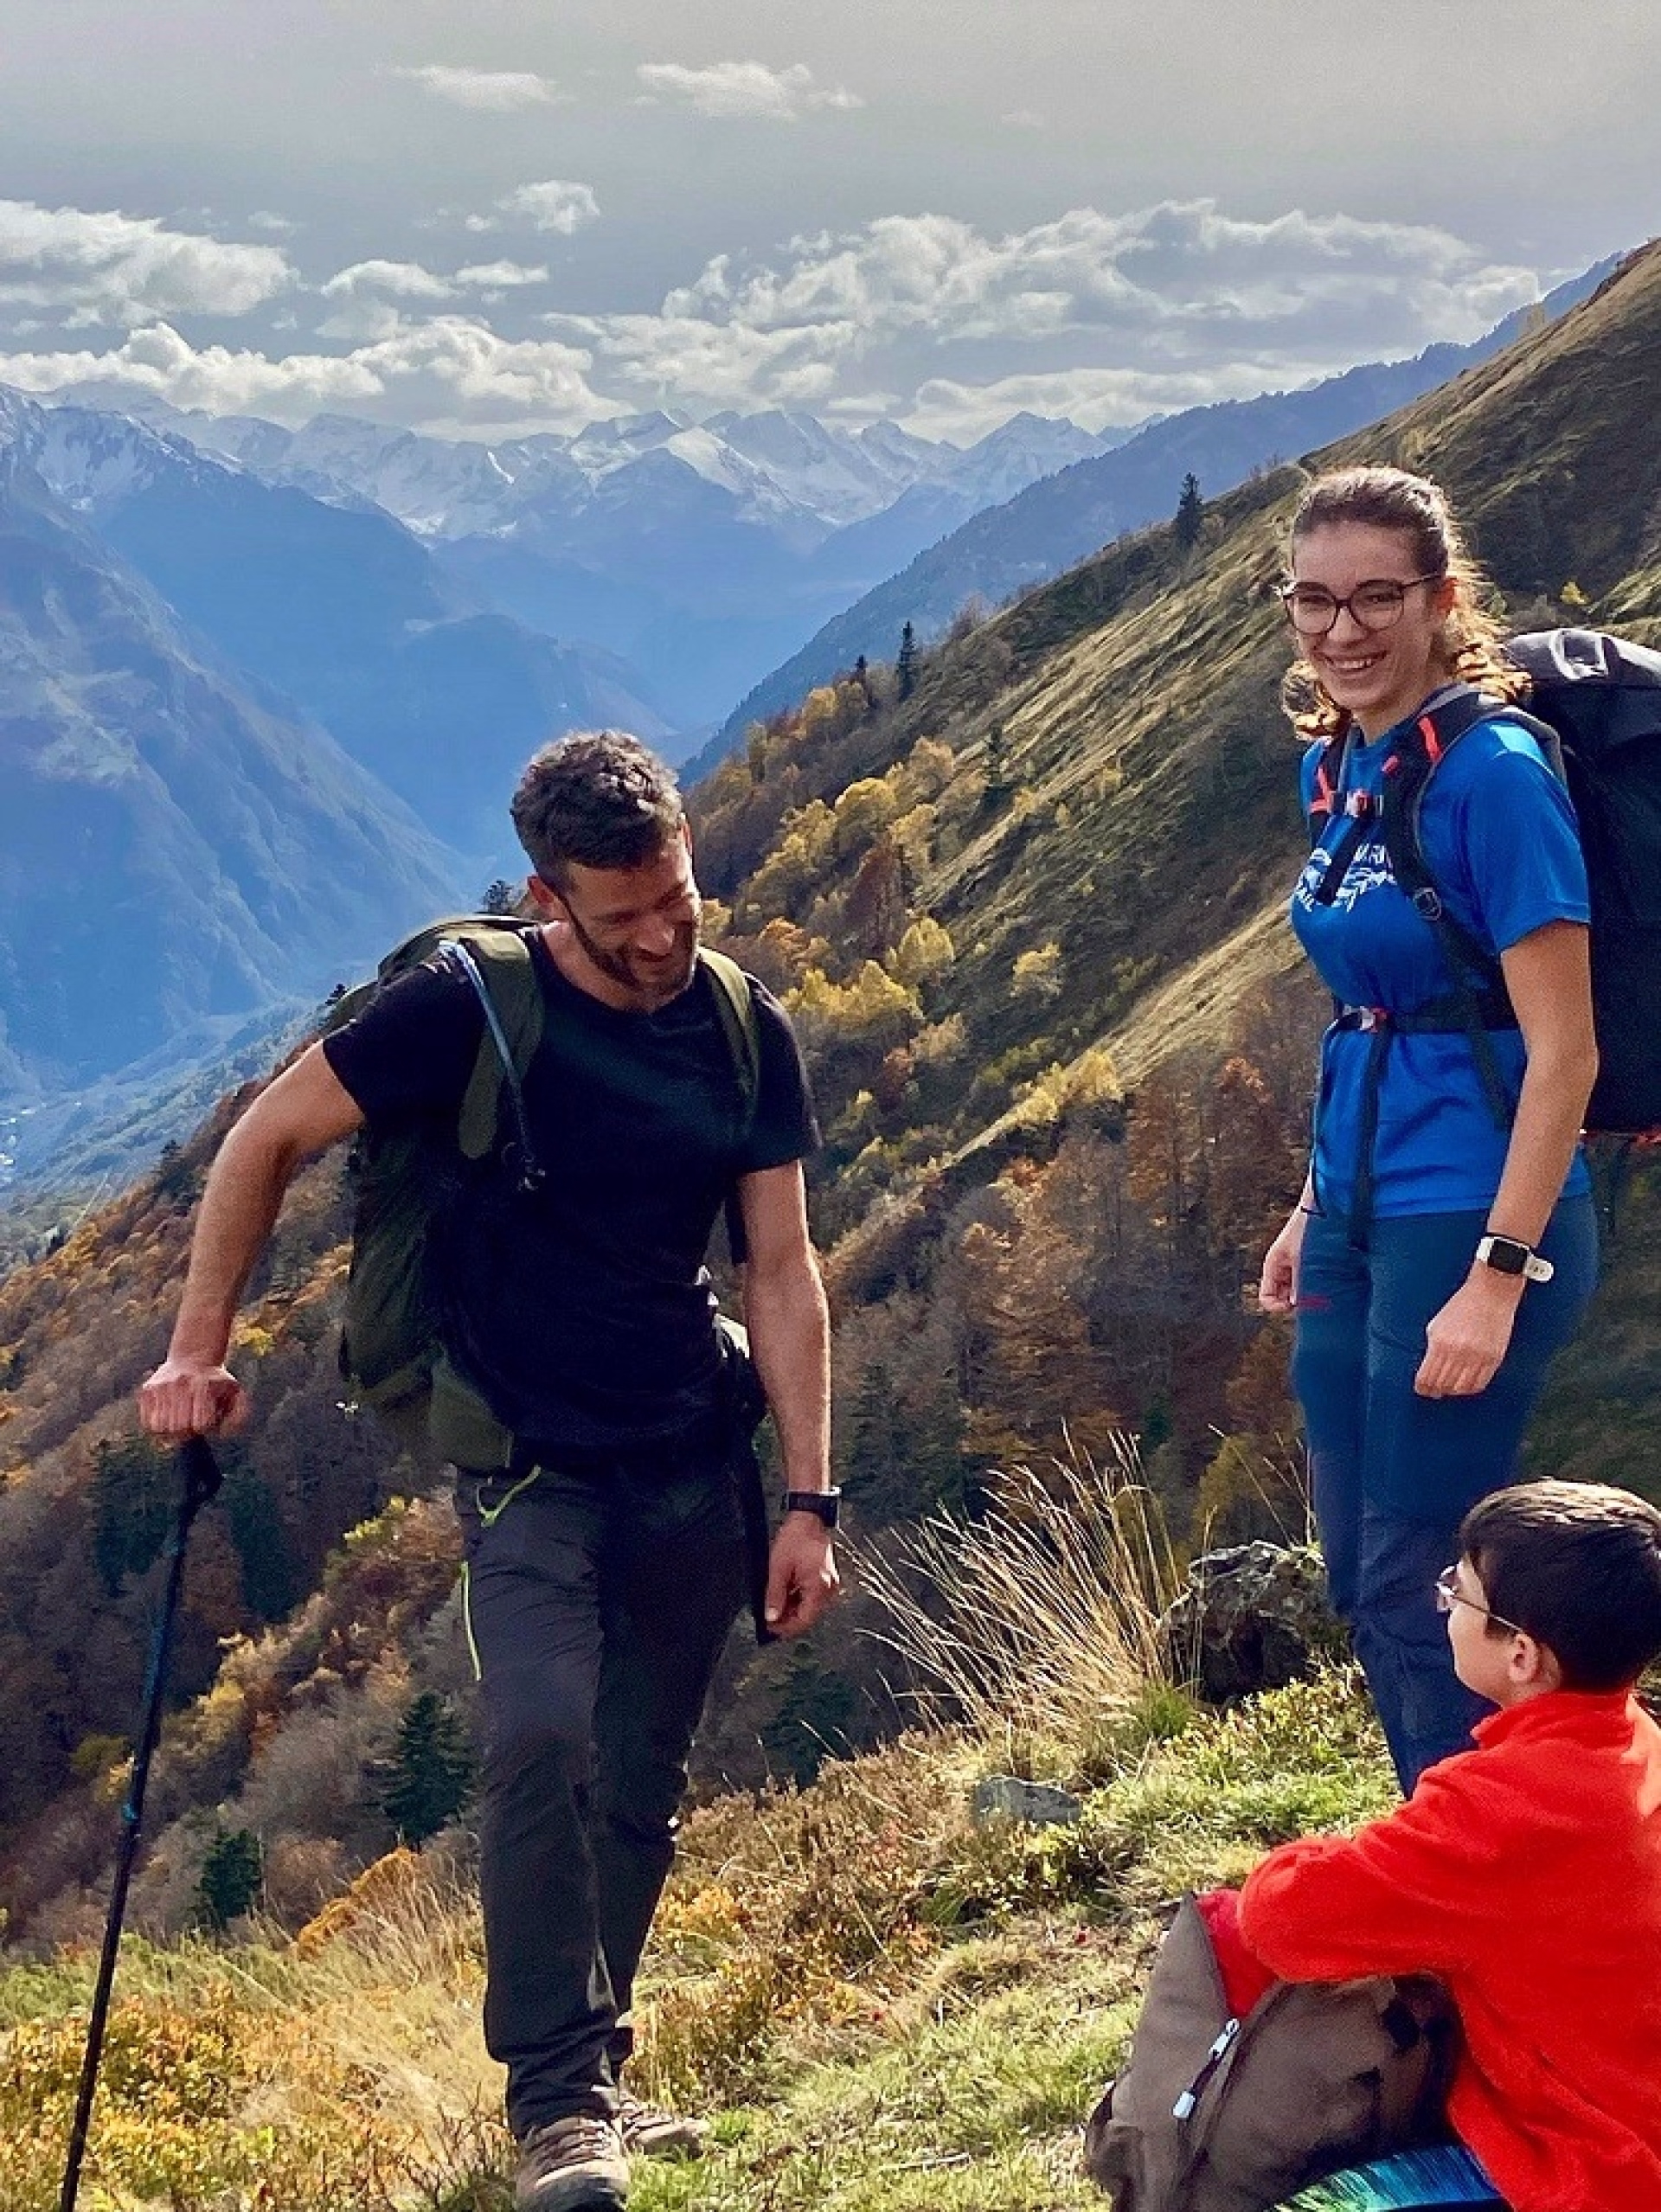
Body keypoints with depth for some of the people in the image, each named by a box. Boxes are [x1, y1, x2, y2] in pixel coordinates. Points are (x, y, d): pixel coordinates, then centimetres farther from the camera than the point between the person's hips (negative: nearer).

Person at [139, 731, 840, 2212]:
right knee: (541, 1742, -23)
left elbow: (782, 1272, 3)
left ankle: (590, 2075, 26)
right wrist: (198, 1347, -7)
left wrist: (809, 1498, -1)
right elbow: (269, 1140, -3)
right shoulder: (472, 1009, -13)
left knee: (642, 1787, 9)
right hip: (526, 1466, -4)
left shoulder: (747, 1034, 0)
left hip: (691, 1469, 4)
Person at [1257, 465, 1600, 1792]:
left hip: (1472, 1223, -9)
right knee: (1359, 1580, 15)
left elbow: (1562, 1050, -19)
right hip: (1361, 1218, 9)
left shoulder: (1494, 774, -16)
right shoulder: (1339, 766, 8)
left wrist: (1497, 1280, -22)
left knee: (1415, 1588, -3)